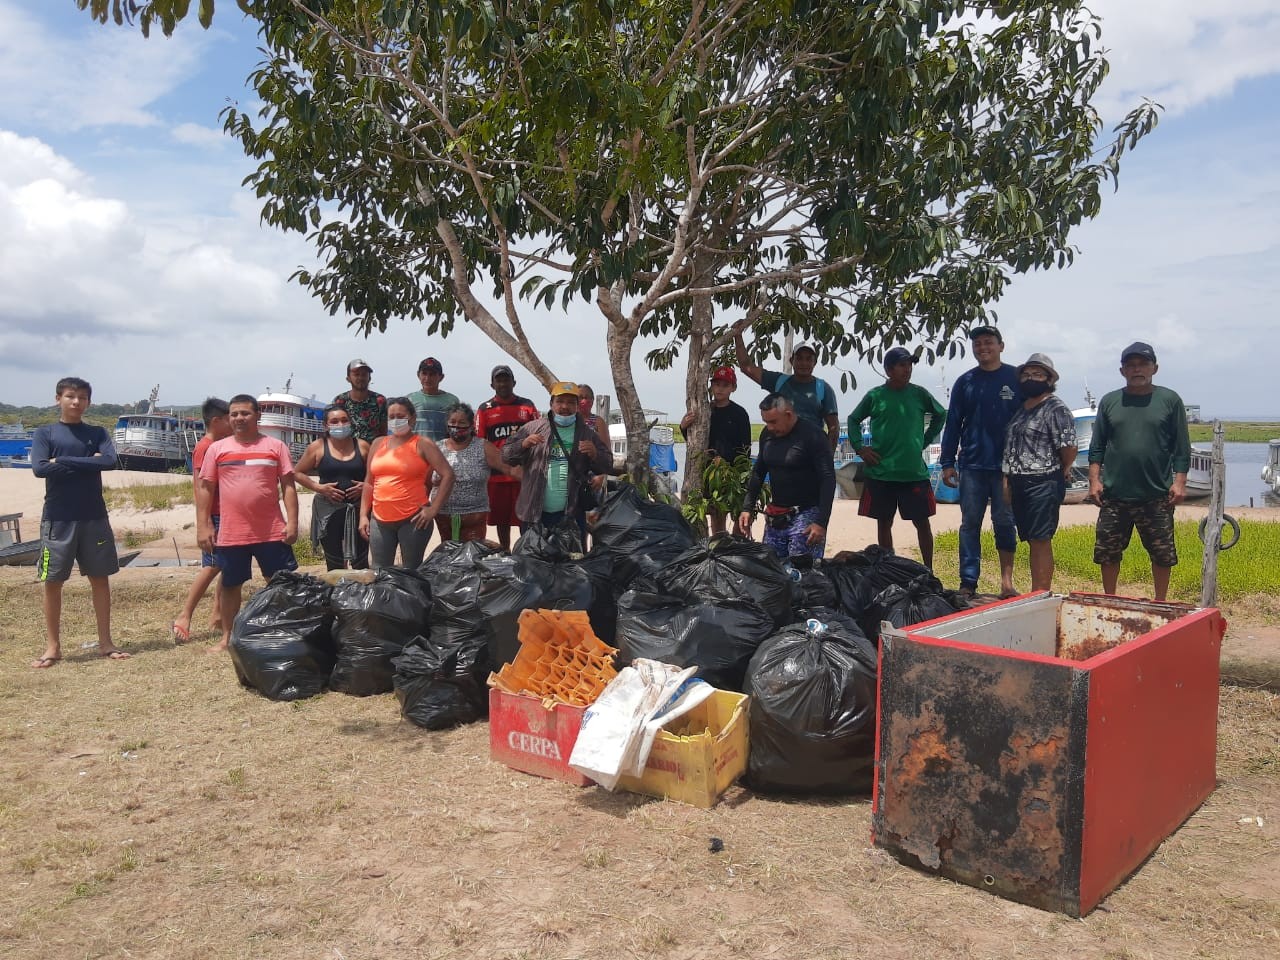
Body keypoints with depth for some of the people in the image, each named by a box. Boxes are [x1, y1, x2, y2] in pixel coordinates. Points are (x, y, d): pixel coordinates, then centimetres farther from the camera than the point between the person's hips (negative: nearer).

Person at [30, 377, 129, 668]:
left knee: (100, 578, 6)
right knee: (53, 581, 4)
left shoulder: (97, 433, 7)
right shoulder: (45, 433, 2)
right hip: (57, 519, -2)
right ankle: (53, 646, 15)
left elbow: (110, 461, -11)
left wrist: (63, 462, -12)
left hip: (94, 517, 2)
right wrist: (87, 462, -11)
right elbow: (40, 469, -13)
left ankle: (105, 642, 15)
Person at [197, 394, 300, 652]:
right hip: (230, 533, 1)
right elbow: (205, 488, 6)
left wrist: (292, 521, -6)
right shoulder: (217, 449, 6)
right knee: (230, 585, 12)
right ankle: (227, 637, 24)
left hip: (272, 532, -1)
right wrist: (203, 526, 0)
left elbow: (288, 486, 2)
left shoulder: (275, 446, 4)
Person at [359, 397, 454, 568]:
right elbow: (369, 482, 17)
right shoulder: (378, 444, 14)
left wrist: (434, 509, -11)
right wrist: (363, 515, 10)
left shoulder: (422, 445, -2)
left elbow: (448, 475, -7)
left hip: (412, 520, -5)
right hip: (380, 520, 5)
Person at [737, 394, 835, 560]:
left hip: (806, 513, -6)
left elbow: (828, 479, -15)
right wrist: (747, 508, 7)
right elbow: (758, 472, 16)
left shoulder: (811, 435, -13)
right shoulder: (767, 434, 6)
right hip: (775, 516, 6)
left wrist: (822, 523, -20)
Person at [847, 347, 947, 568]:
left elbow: (940, 415, 17)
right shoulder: (875, 395, 1)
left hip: (914, 471, 0)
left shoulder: (919, 393, 2)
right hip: (881, 472, 0)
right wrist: (859, 448, 2)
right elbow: (853, 420, 13)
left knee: (922, 522, 3)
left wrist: (924, 441, 9)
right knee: (884, 523, 8)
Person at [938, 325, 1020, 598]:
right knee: (970, 523, 3)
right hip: (972, 464, 2)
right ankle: (968, 583, 7)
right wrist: (947, 462, 3)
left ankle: (1007, 579, 15)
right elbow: (953, 423, 8)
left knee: (1004, 522, 5)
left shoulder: (1016, 378, 2)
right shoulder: (965, 382, 7)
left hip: (1007, 465, -2)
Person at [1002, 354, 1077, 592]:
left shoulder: (1056, 408, -8)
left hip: (1043, 484, -8)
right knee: (1032, 541, 11)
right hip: (1019, 483, 8)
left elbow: (1068, 447, -15)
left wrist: (1062, 472, 0)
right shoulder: (1021, 409, 17)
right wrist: (1007, 480, 13)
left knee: (1040, 541, -7)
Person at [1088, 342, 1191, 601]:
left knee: (1162, 554, 6)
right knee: (1107, 552, 6)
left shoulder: (1169, 400, 3)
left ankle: (1160, 603, 23)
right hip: (1114, 495, 1)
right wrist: (1094, 480, 0)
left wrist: (1179, 482, -4)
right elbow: (1097, 447, 8)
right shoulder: (1109, 402, 7)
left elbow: (1181, 448, 3)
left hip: (1157, 495, -1)